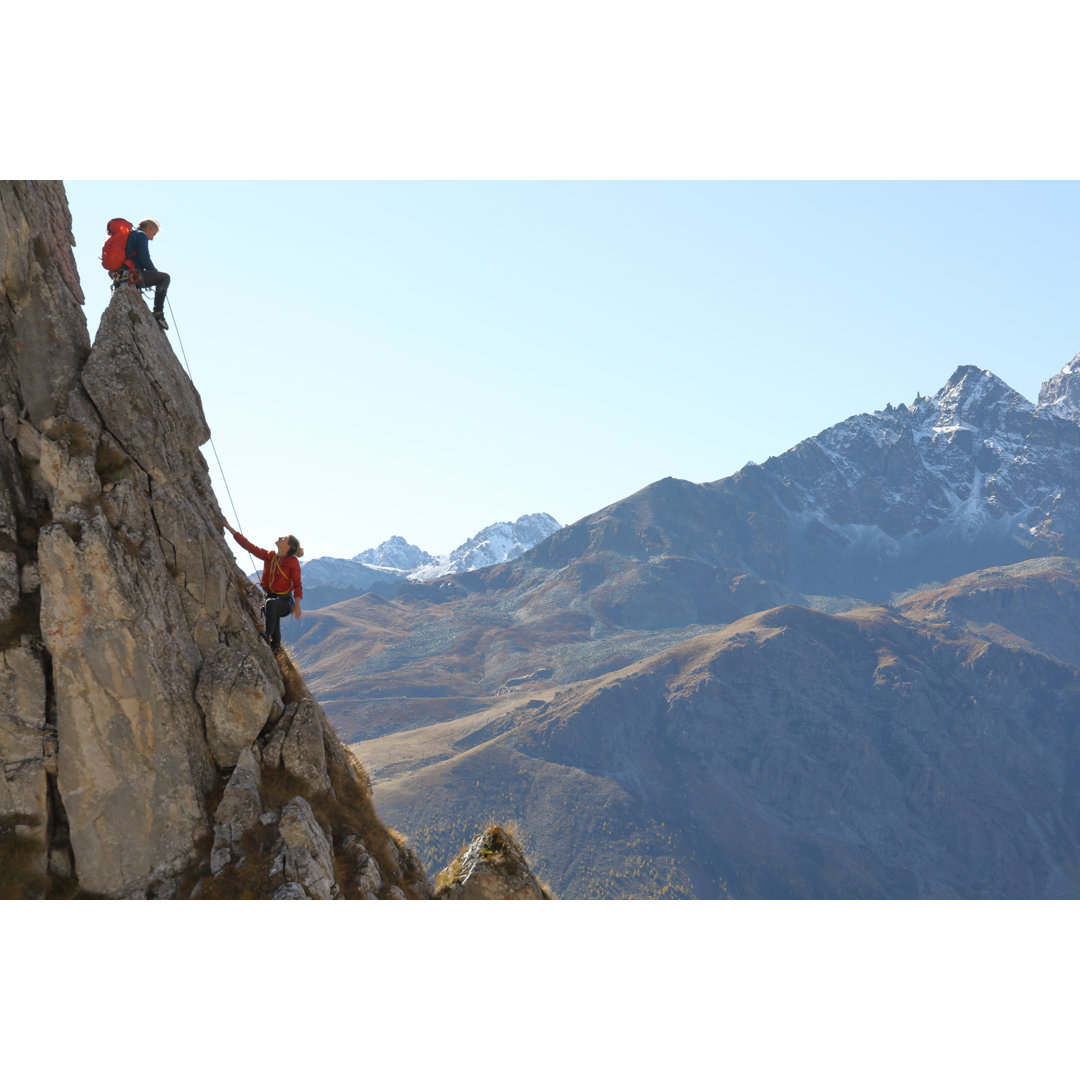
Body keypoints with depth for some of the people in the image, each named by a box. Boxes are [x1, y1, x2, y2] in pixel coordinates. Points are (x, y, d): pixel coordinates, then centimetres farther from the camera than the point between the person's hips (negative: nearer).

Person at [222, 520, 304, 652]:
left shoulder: (293, 562, -4)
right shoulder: (268, 556, 8)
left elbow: (297, 585, -2)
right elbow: (248, 546, 9)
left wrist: (297, 604, -17)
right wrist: (229, 528, 7)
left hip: (285, 601, -6)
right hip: (270, 596, 6)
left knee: (270, 603, -38)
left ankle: (267, 635, -49)